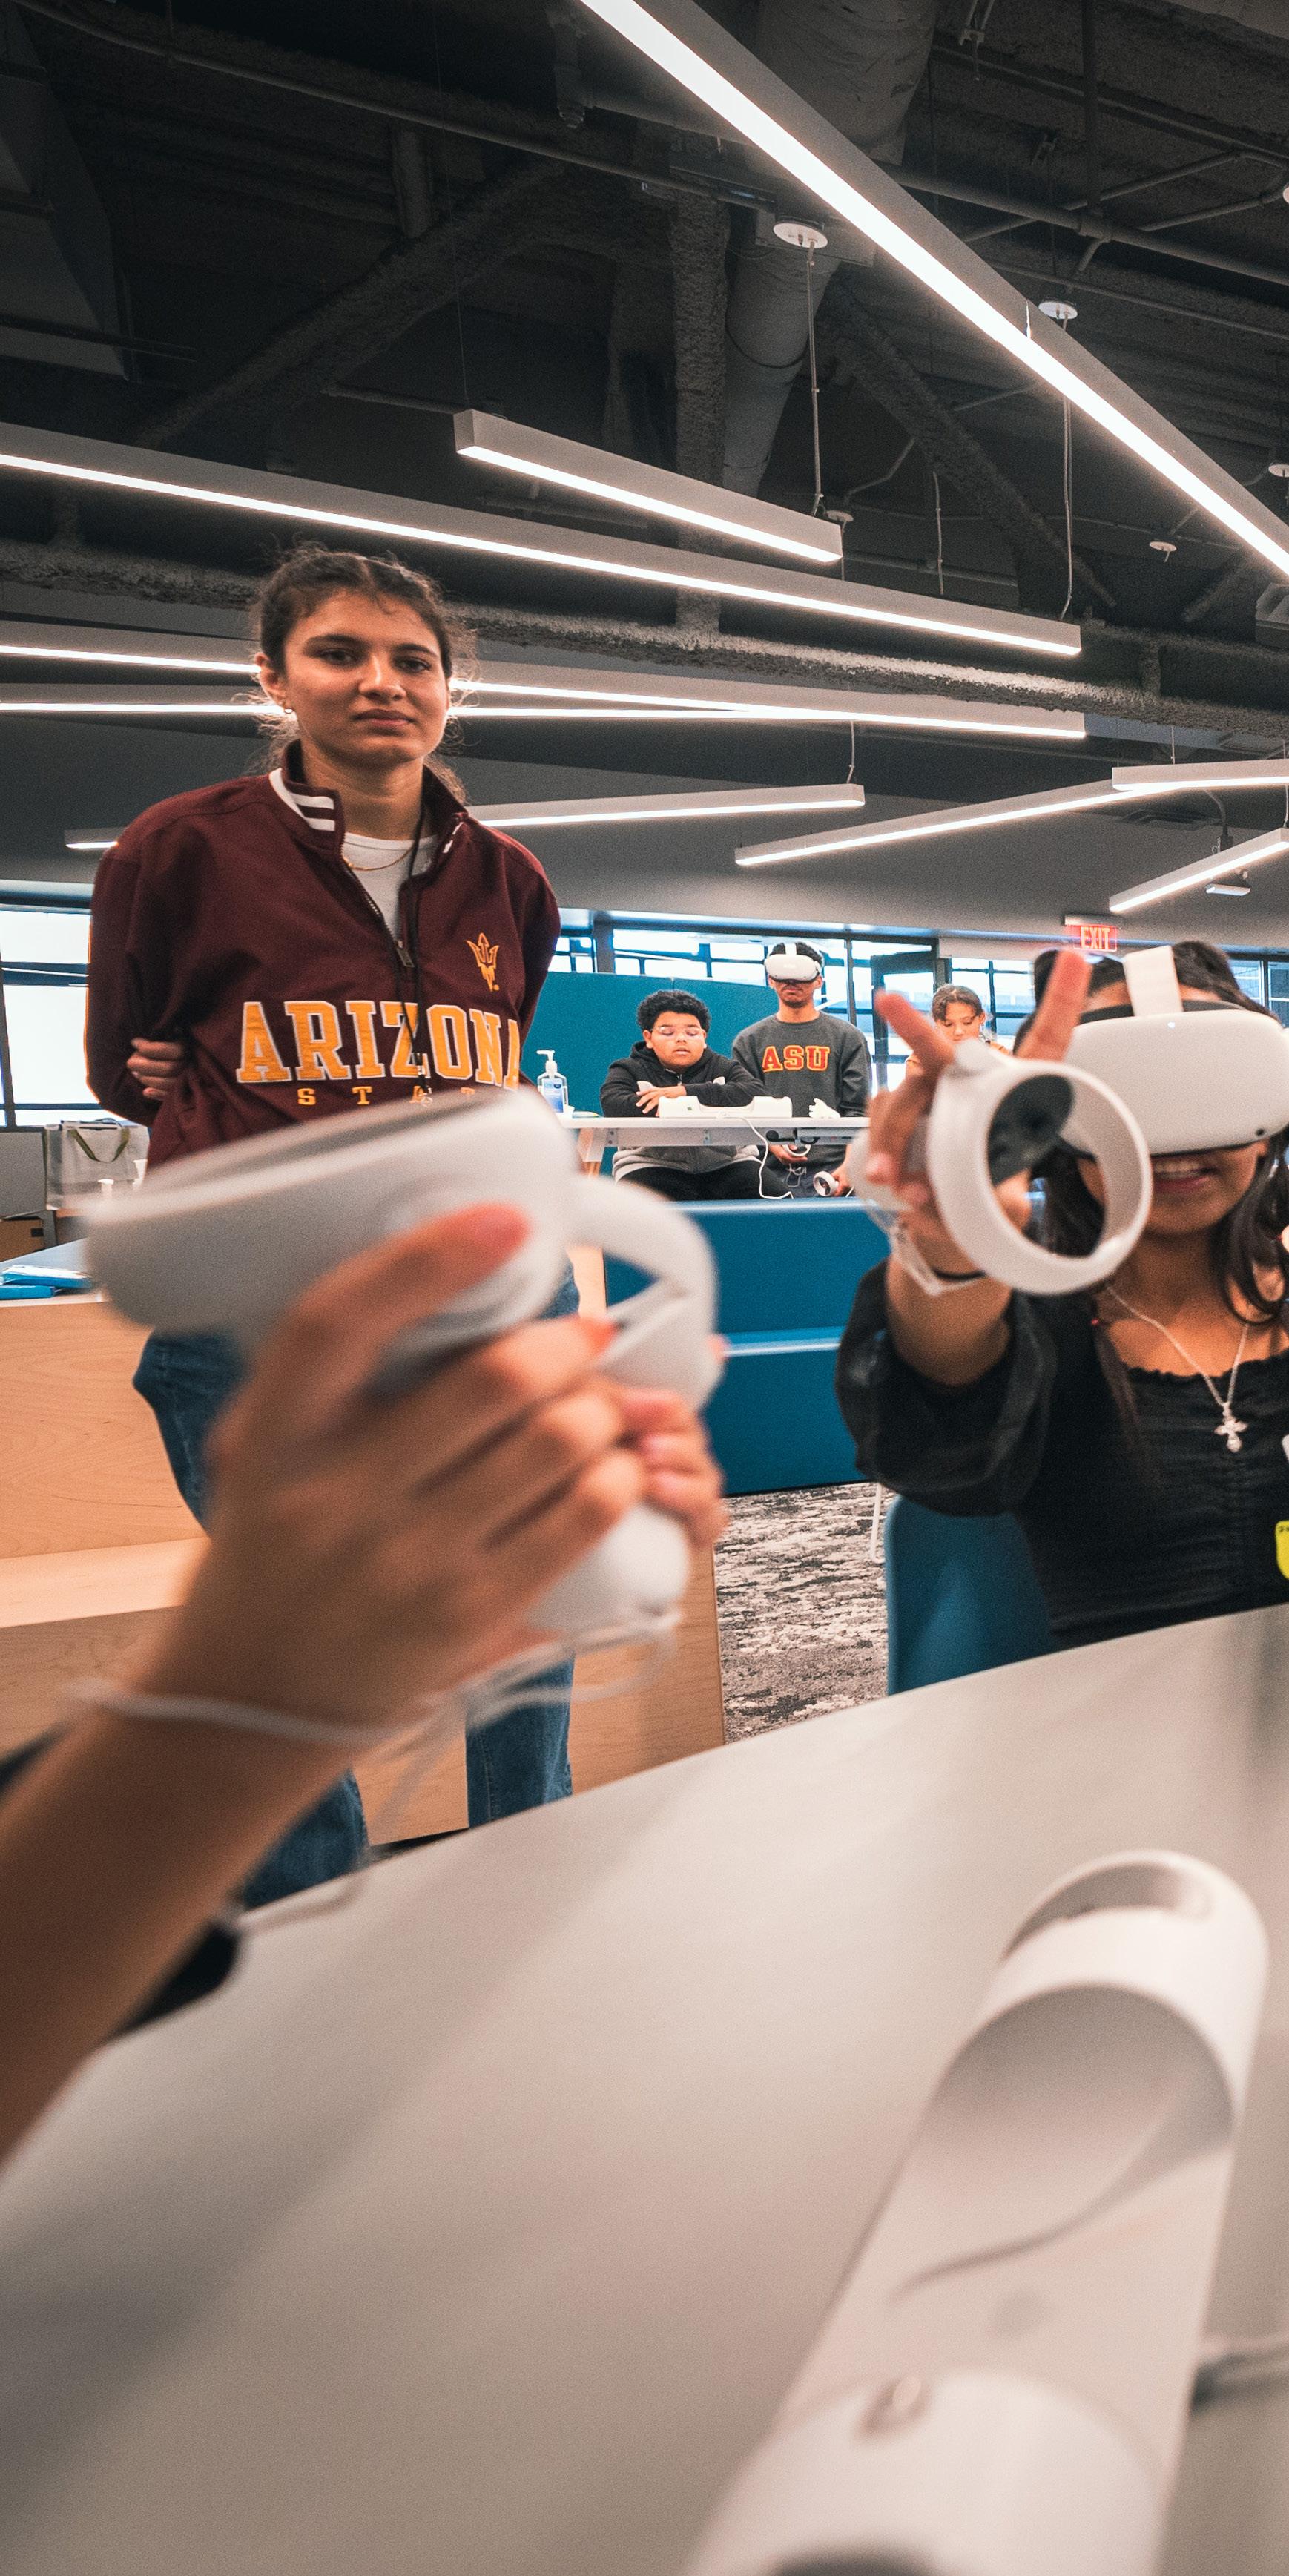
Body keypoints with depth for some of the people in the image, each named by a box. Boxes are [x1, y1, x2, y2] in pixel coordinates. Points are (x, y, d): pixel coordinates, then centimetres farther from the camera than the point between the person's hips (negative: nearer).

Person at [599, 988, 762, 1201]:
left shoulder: (724, 1068, 14)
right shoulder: (630, 1071, 10)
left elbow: (755, 1093, -8)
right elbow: (614, 1107, -13)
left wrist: (686, 1092, -19)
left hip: (726, 1164, 2)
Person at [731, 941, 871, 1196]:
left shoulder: (847, 1037, 12)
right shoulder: (750, 1041, 15)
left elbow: (857, 1108, 5)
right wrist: (772, 1144, -12)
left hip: (831, 1168, -1)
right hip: (771, 1171, 1)